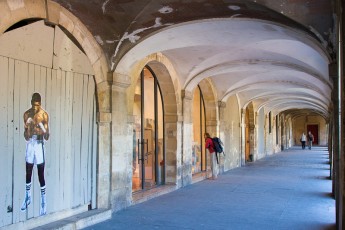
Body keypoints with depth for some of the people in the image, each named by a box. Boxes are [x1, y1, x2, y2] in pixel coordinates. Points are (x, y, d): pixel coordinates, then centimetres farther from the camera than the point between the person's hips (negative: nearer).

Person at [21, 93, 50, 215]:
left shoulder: (44, 115, -11)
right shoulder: (26, 114, -2)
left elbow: (47, 137, -11)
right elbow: (26, 136, -4)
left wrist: (43, 128, -31)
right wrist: (28, 129, -24)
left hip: (39, 145, -3)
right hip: (30, 144, 3)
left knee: (41, 174, -2)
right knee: (28, 172, 14)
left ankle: (43, 201, 8)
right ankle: (27, 197, 35)